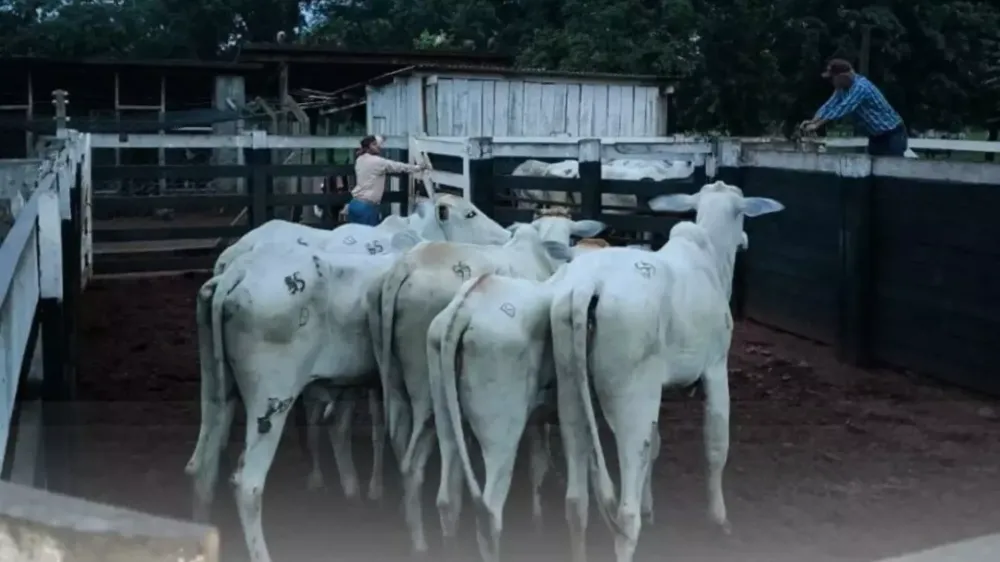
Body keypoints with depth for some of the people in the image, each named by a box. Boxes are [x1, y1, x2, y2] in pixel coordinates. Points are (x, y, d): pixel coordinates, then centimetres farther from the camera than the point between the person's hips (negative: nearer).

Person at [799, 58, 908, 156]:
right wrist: (812, 121, -14)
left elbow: (842, 108, -31)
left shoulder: (860, 87, -28)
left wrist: (817, 125, -28)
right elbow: (829, 106, 1)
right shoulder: (843, 88, 1)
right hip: (876, 136, 9)